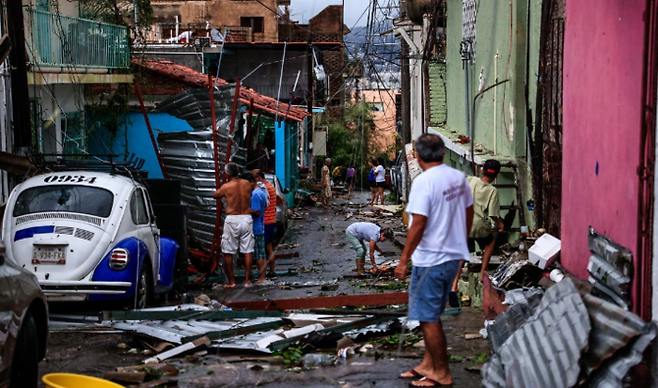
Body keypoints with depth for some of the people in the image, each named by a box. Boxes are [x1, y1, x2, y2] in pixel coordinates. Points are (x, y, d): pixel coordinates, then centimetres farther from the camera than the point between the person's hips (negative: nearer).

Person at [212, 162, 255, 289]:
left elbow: (215, 195, 9)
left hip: (232, 220, -3)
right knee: (247, 251, 7)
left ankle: (231, 281, 8)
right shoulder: (247, 184, 1)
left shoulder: (226, 186, -8)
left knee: (228, 252, 7)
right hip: (247, 218, 3)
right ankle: (247, 280, 7)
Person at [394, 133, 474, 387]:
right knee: (431, 316, 20)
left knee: (428, 319, 2)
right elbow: (468, 213, 14)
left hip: (429, 260, -9)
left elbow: (418, 224, -22)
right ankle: (428, 365, 29)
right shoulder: (458, 178, 5)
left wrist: (404, 260, -16)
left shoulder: (424, 182, -19)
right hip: (453, 257, 9)